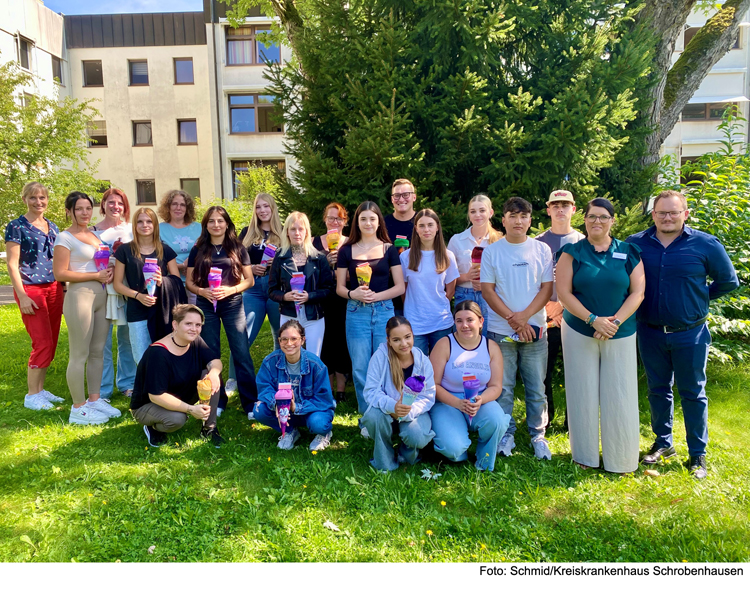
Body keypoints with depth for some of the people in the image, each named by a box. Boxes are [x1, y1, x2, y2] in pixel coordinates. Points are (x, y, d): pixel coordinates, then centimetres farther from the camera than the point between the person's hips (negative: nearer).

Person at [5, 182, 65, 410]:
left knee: (51, 343, 8)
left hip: (54, 289, 6)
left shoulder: (52, 227, 14)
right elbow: (12, 264, -7)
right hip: (30, 289, -6)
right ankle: (31, 396, 5)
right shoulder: (17, 226, -3)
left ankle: (40, 389, 20)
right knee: (42, 343, -7)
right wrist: (22, 295, -14)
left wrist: (63, 287, 14)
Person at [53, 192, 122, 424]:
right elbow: (59, 274, -13)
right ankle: (78, 409, 7)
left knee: (97, 351, 13)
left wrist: (109, 273, 4)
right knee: (79, 355, -2)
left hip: (102, 297, 8)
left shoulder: (95, 234, 14)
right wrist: (96, 276, -15)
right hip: (80, 296, -8)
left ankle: (94, 399, 25)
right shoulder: (65, 238, -7)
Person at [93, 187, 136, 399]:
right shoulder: (93, 231, 4)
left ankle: (127, 383, 24)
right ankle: (103, 390, 11)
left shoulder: (131, 229, 8)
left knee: (127, 339, 10)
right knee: (102, 342, 0)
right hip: (102, 291, -1)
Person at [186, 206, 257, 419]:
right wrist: (202, 291, -14)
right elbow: (189, 282, 6)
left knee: (242, 353, -5)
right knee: (211, 356, 9)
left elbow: (249, 280, 2)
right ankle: (217, 402, 23)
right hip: (206, 306, 2)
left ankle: (251, 404, 1)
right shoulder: (198, 250, 5)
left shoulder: (237, 248, 2)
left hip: (232, 304, -2)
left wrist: (230, 290, -15)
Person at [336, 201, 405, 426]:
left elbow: (400, 286, 2)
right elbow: (339, 287, 8)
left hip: (384, 311, 0)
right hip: (356, 313, 1)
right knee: (360, 369, 2)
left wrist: (375, 296, -12)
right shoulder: (347, 250, 7)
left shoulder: (389, 249, 5)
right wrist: (353, 294, -14)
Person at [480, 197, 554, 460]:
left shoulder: (542, 250, 5)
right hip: (500, 330, -1)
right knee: (503, 387, 5)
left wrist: (524, 316, -12)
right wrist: (512, 318, -11)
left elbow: (547, 288, 1)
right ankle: (506, 434, 19)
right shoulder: (492, 251, 3)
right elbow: (488, 290, -1)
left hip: (535, 329, 1)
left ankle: (538, 435, 21)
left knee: (536, 388, 6)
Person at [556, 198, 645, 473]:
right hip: (579, 332, -1)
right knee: (583, 394, 4)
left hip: (621, 334, 1)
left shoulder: (629, 253, 5)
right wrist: (593, 320, -15)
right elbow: (563, 292, -5)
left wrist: (614, 322, -13)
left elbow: (637, 293, 0)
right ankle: (585, 456, 19)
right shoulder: (572, 252, 1)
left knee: (619, 396, 2)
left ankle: (621, 460, 18)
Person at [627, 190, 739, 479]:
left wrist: (698, 298, 3)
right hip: (650, 333, 2)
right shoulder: (635, 244, -3)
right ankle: (663, 442, 32)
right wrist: (638, 302, 1)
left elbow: (728, 281, 5)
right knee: (658, 390, 15)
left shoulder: (706, 245, -7)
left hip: (690, 334, -2)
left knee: (692, 393, 8)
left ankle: (698, 454, 21)